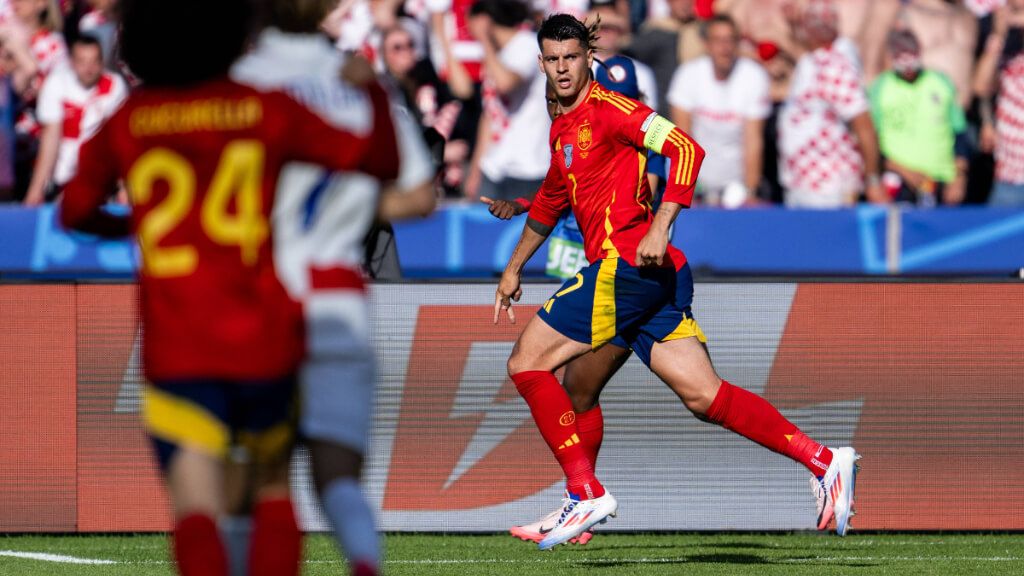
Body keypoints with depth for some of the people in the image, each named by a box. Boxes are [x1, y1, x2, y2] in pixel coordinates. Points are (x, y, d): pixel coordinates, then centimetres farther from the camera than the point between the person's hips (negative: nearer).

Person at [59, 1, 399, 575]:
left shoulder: (126, 123, 3)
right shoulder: (268, 110, -1)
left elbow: (75, 211, 18)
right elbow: (383, 161, 2)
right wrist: (374, 87, 19)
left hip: (176, 349, -1)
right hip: (264, 339, 1)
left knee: (197, 511, -9)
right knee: (272, 487, 22)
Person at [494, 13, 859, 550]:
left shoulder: (607, 109, -5)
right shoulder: (562, 128, 23)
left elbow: (685, 149, -17)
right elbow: (550, 202, 38)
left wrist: (659, 228, -24)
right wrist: (513, 270, 42)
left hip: (627, 262, -9)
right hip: (658, 282, 9)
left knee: (527, 361, -5)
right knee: (704, 396, 0)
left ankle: (586, 493, -8)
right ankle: (824, 461, -4)